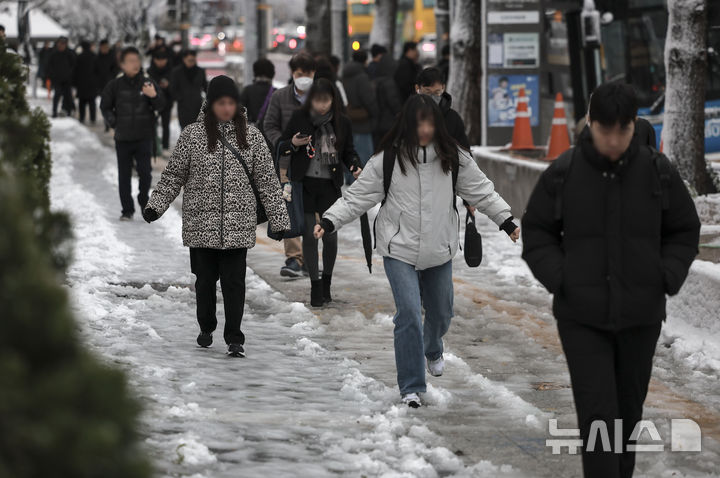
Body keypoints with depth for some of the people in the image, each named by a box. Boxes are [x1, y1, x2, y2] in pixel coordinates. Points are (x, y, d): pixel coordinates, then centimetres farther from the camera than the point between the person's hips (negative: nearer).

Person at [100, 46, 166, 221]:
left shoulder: (148, 83, 0)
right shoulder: (115, 85, 1)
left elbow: (161, 106, -3)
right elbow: (105, 107, 12)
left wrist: (154, 96, -22)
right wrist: (113, 122, -1)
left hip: (144, 137, -1)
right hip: (123, 138, 1)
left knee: (145, 171, -10)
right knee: (124, 175, 4)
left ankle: (144, 200, 13)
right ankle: (127, 210, 13)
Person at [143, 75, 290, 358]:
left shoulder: (250, 136, 4)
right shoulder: (193, 135, 0)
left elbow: (267, 180, 6)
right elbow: (174, 175, 6)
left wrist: (279, 218, 4)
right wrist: (156, 206, -3)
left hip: (238, 225, 0)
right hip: (202, 223, 0)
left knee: (234, 281, -4)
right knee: (205, 278, 11)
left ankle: (234, 338, 2)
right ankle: (206, 328, 30)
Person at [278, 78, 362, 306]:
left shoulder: (342, 122, 1)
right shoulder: (299, 118, -2)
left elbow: (348, 151, 12)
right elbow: (281, 146, 6)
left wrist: (355, 166, -7)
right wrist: (293, 144, -15)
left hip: (330, 185, 1)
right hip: (304, 184, -1)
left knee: (330, 235, 0)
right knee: (309, 234, -1)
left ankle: (326, 282, 21)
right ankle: (315, 285, 11)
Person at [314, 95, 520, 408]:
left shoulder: (453, 157, -1)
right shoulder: (387, 159, -8)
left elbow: (481, 191, 6)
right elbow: (358, 196, -6)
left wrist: (507, 222, 1)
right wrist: (328, 222, -17)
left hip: (439, 251, 3)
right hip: (400, 250, -3)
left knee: (441, 311, 19)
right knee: (409, 312, -15)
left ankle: (432, 351, 55)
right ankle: (411, 387, -6)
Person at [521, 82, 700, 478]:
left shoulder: (658, 171, -5)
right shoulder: (562, 174, -8)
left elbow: (684, 230, 8)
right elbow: (535, 232, 4)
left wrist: (667, 278, -6)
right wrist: (558, 278, -9)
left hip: (640, 316, 2)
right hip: (581, 316, -2)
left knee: (627, 408, 15)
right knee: (597, 414, -10)